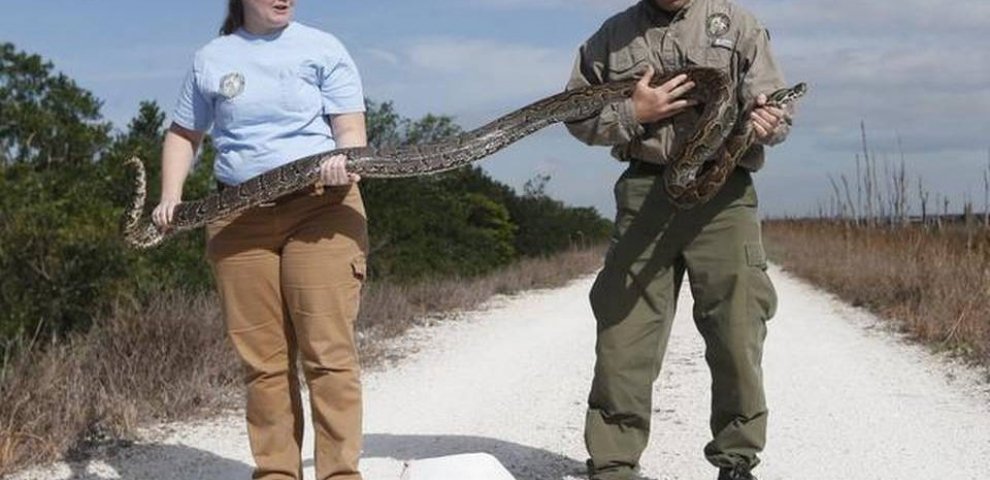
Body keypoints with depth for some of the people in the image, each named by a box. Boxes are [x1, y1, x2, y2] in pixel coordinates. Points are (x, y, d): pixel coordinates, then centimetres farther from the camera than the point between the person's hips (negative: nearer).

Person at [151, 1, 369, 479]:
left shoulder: (322, 48, 7)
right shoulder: (211, 58, 14)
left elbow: (350, 129, 2)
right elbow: (183, 134, 22)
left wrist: (344, 161, -21)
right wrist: (170, 197, 6)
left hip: (320, 208, -2)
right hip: (239, 220, 2)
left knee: (328, 350, -10)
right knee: (262, 359, 2)